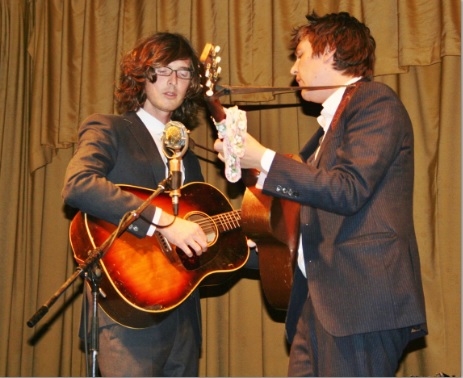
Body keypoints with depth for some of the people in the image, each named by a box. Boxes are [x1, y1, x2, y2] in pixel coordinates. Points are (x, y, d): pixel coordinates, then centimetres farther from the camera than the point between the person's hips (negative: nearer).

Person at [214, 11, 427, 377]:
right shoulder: (333, 119, 23)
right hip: (320, 299, 9)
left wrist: (263, 160, -13)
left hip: (361, 297, -9)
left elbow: (349, 190, -17)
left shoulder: (375, 101, -5)